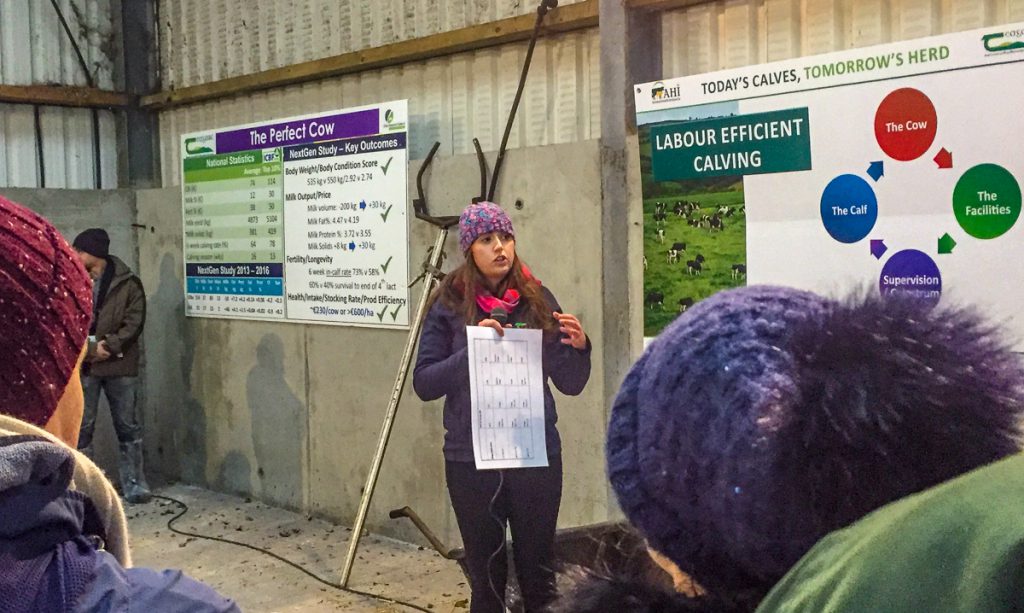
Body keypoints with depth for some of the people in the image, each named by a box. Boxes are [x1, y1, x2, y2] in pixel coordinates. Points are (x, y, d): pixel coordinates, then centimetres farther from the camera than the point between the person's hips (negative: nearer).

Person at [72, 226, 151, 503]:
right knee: (81, 427, 6)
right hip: (83, 365, 2)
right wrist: (87, 348, -13)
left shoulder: (128, 283, -1)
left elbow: (134, 322, -6)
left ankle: (133, 483, 11)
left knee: (128, 426, 4)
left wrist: (109, 346, -18)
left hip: (120, 365, -2)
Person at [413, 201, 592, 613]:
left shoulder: (538, 300, 0)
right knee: (485, 574, 14)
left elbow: (570, 384, 4)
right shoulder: (449, 306, -3)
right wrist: (471, 350, -20)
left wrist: (579, 348, -16)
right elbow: (423, 383, -7)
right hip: (471, 460, -1)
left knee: (538, 570, 13)